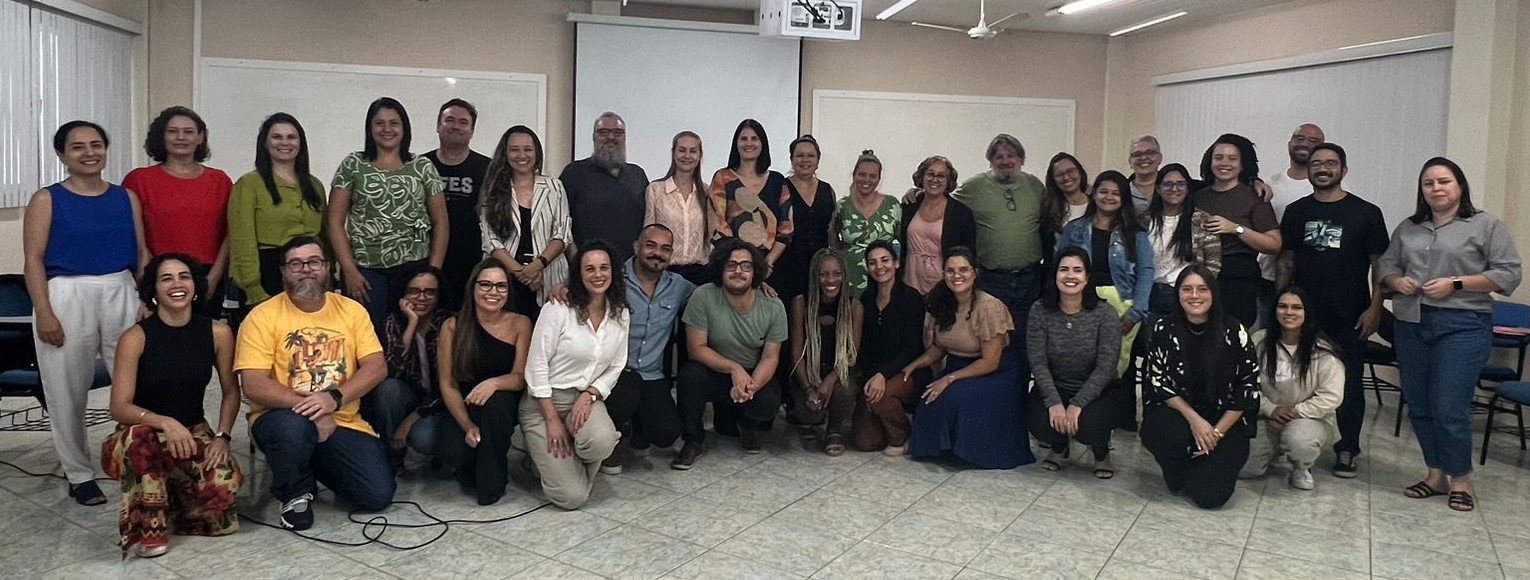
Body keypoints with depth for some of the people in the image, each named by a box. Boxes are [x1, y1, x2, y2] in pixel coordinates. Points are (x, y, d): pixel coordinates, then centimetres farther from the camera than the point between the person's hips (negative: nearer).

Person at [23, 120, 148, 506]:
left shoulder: (126, 197, 10)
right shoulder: (47, 200, 2)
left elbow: (141, 253, 11)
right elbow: (33, 260, -3)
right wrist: (44, 313, -12)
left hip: (121, 294, 2)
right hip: (66, 297, -2)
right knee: (68, 392, 5)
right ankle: (79, 474, 19)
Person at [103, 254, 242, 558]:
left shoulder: (217, 333, -6)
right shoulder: (136, 337, -14)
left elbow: (231, 392, 4)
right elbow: (119, 407, -17)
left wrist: (221, 436, -10)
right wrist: (165, 422, -35)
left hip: (194, 433, 3)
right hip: (140, 437, -3)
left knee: (224, 484, -26)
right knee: (140, 436, -40)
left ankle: (173, 493, 13)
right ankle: (148, 529, -17)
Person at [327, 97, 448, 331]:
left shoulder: (423, 167, 9)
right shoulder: (352, 166, 7)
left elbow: (440, 223, 8)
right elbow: (334, 221, 4)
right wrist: (349, 271, -4)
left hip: (414, 269, 1)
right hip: (365, 271, 0)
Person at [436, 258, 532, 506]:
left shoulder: (520, 324, -4)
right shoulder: (453, 326, -5)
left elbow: (520, 377, -9)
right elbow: (447, 385, -6)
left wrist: (494, 383, -32)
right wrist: (468, 426, -19)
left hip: (504, 406, 0)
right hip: (463, 409, 0)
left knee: (497, 401, -35)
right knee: (450, 452, -30)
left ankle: (492, 482, -15)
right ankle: (472, 469, 11)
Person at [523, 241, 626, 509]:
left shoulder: (620, 315, 3)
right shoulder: (558, 310, -13)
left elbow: (616, 367, 7)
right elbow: (537, 366, -12)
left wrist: (590, 395, -12)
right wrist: (552, 419, -14)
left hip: (586, 399, 4)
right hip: (544, 401, -4)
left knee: (602, 442, -34)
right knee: (572, 496, -15)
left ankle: (573, 458, 5)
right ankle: (546, 451, 19)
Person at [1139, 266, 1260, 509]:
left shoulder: (1233, 331, -8)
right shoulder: (1163, 329, -5)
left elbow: (1249, 385, -5)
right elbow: (1158, 382, -5)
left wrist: (1218, 432, -11)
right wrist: (1194, 419, -17)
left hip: (1225, 422, -1)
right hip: (1177, 413, 1)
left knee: (1209, 494, -18)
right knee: (1166, 433, -37)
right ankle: (1177, 477, 0)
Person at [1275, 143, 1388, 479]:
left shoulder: (1365, 213, -1)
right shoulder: (1296, 212, 7)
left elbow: (1380, 264, -1)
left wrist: (1375, 308, -9)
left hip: (1349, 318, -2)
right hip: (1303, 314, 2)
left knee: (1349, 384, 6)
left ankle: (1347, 451, 16)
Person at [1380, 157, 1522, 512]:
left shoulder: (1486, 226, 1)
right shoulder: (1407, 229, 16)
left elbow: (1508, 274, -4)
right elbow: (1386, 266, 18)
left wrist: (1456, 284, -13)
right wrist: (1398, 282, -4)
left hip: (1462, 326, -5)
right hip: (1412, 325, 5)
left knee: (1449, 409, -9)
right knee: (1419, 407, 8)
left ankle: (1460, 479, 9)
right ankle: (1436, 475, 22)